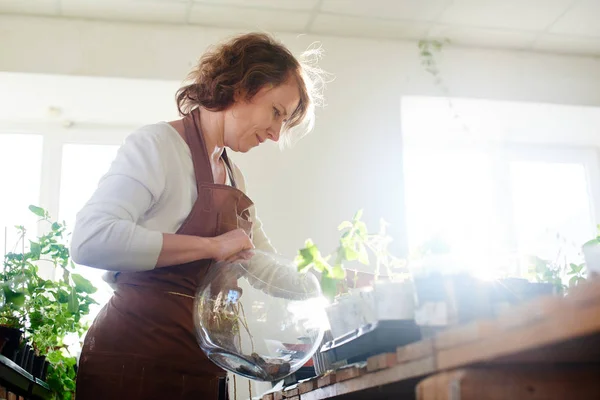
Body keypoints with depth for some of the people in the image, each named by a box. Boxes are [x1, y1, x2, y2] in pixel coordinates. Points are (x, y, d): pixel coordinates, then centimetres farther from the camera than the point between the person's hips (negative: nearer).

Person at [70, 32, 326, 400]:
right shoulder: (157, 143, -11)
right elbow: (90, 240, -25)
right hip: (135, 359, -8)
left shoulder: (233, 177, 15)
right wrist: (213, 246, -22)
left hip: (200, 366, 8)